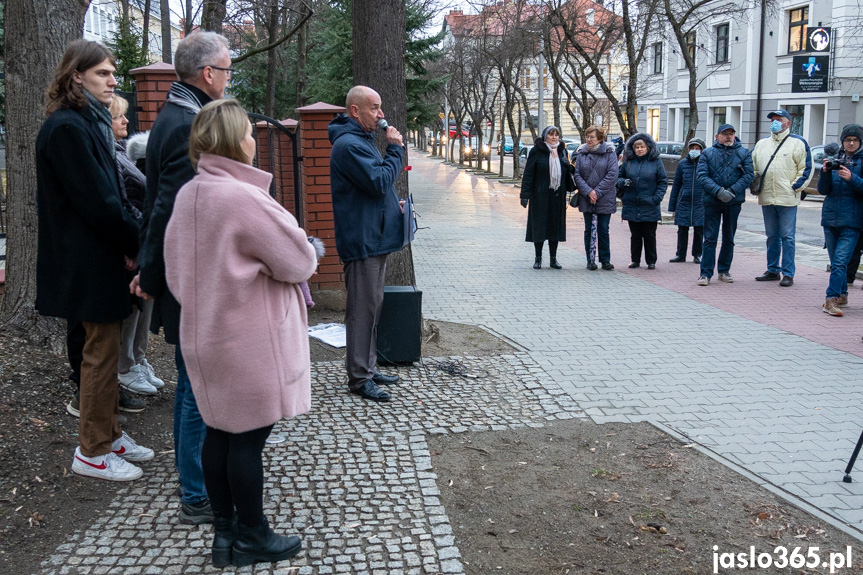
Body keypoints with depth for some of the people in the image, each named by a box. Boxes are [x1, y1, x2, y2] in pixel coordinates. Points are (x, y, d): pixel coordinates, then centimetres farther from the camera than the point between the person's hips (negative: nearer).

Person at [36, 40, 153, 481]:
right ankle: (93, 452, 10)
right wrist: (134, 243, -11)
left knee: (104, 347, 15)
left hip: (100, 256, 10)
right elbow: (96, 201, -20)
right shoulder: (67, 128, -16)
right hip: (89, 259, -9)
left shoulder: (89, 123, 15)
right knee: (101, 349, -2)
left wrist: (128, 241, 3)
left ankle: (107, 434, 26)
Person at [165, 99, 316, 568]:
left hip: (204, 332, 8)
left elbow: (177, 268, 13)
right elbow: (298, 261, -16)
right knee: (248, 438, 3)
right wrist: (306, 256, 6)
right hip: (250, 341, -8)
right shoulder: (244, 197, -21)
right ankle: (252, 539, 16)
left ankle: (224, 531, 25)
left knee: (219, 432, 14)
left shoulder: (187, 195, 5)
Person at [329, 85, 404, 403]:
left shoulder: (362, 140, 18)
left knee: (371, 306, 16)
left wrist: (393, 204, 13)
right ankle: (359, 378, 2)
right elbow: (379, 181, -22)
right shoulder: (348, 145, -16)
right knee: (362, 309, -5)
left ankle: (368, 368, 26)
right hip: (362, 242, -11)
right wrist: (395, 149, -12)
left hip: (374, 238, 11)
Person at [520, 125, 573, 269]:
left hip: (558, 196, 4)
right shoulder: (536, 151, -4)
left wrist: (571, 189, 0)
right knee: (539, 225, 0)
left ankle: (553, 259, 15)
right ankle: (538, 258, 11)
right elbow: (528, 174, -7)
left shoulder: (562, 151, 9)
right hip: (540, 195, -4)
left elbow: (568, 172, 15)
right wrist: (525, 195, -12)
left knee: (555, 225, 6)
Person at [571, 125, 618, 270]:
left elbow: (612, 175, -9)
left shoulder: (609, 153, -2)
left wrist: (597, 192, -13)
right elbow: (577, 175, -1)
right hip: (586, 199, 2)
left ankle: (605, 260, 11)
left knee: (603, 230, 2)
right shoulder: (581, 154, 4)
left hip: (605, 199, -2)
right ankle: (590, 260, 12)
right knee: (589, 230, 6)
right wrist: (588, 191, -14)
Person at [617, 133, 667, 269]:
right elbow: (619, 177, 15)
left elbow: (663, 181, 2)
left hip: (649, 207, -2)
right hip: (632, 206, 2)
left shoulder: (656, 162, 1)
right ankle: (635, 260, 19)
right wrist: (623, 182, -9)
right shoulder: (628, 162, 8)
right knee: (635, 235, 9)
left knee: (649, 235, 4)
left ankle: (651, 261, 14)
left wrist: (657, 198, -9)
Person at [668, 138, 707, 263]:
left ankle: (697, 255, 18)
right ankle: (681, 255, 17)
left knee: (699, 230, 5)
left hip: (700, 203, -1)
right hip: (683, 203, 1)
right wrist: (672, 206, 7)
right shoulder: (683, 163, 5)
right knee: (682, 230, 6)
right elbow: (676, 185, 9)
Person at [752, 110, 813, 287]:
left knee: (787, 237, -4)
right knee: (772, 236, 12)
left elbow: (806, 168, -2)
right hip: (766, 199, 5)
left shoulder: (798, 143, 0)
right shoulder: (762, 143, 15)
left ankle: (788, 274, -1)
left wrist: (795, 187, -9)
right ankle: (773, 270, 20)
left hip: (787, 199, -5)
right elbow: (753, 166, 20)